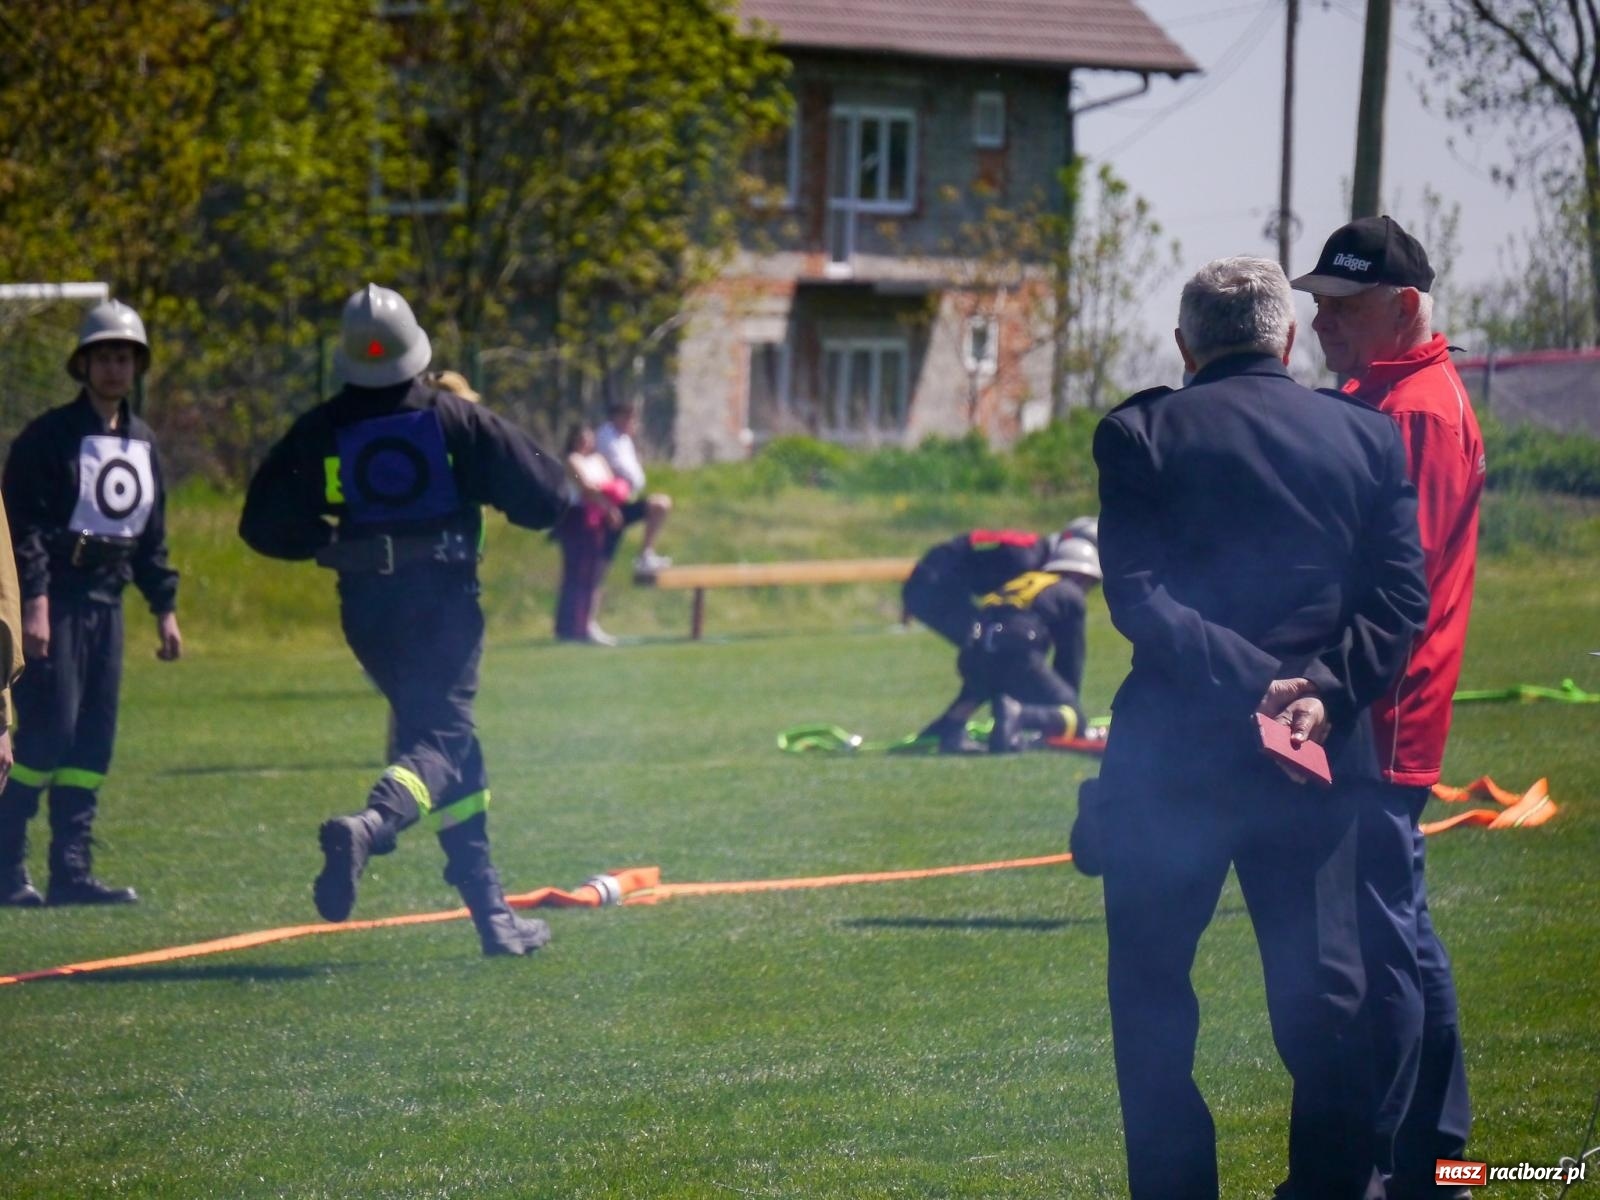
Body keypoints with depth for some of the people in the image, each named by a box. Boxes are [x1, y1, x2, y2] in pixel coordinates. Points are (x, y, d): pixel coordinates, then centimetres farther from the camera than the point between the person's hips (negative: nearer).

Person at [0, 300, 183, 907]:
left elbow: (151, 537, 22)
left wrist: (165, 607, 17)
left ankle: (71, 871, 6)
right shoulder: (50, 437, -7)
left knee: (93, 742, 4)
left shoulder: (142, 443, 16)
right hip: (54, 600, -7)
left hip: (106, 603, 7)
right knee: (49, 730, -12)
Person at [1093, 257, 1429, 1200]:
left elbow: (1136, 595, -12)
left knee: (1151, 986, 7)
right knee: (1323, 990, 9)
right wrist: (1325, 693, -9)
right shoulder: (1368, 437, 5)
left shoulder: (1140, 435, -2)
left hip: (1174, 751, -2)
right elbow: (1401, 599, -2)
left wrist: (1252, 682, -16)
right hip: (1321, 753, 2)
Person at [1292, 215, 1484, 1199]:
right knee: (1404, 942, 15)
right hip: (1392, 729, 11)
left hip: (1377, 724, -11)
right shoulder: (1401, 397, 17)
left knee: (1378, 944, -9)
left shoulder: (1413, 410, -14)